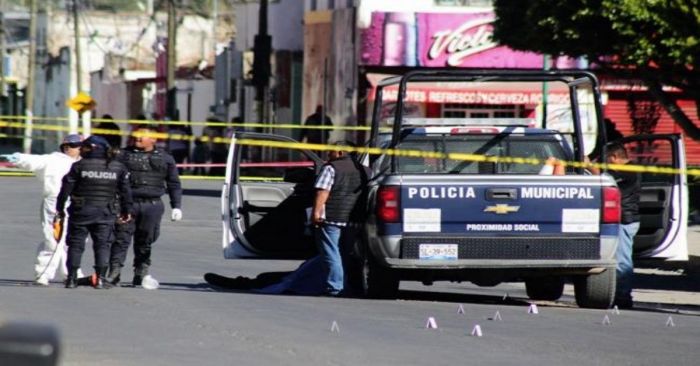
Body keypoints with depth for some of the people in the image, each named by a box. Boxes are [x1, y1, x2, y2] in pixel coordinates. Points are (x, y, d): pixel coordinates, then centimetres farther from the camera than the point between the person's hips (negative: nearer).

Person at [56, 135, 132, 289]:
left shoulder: (79, 166, -5)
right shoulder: (118, 168, 3)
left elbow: (66, 189, -4)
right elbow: (125, 191, 8)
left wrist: (60, 208, 6)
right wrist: (126, 211, 19)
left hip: (80, 212, -1)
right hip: (105, 212, 1)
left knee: (76, 244, 6)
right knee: (102, 245, 5)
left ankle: (72, 278, 4)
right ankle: (101, 278, -4)